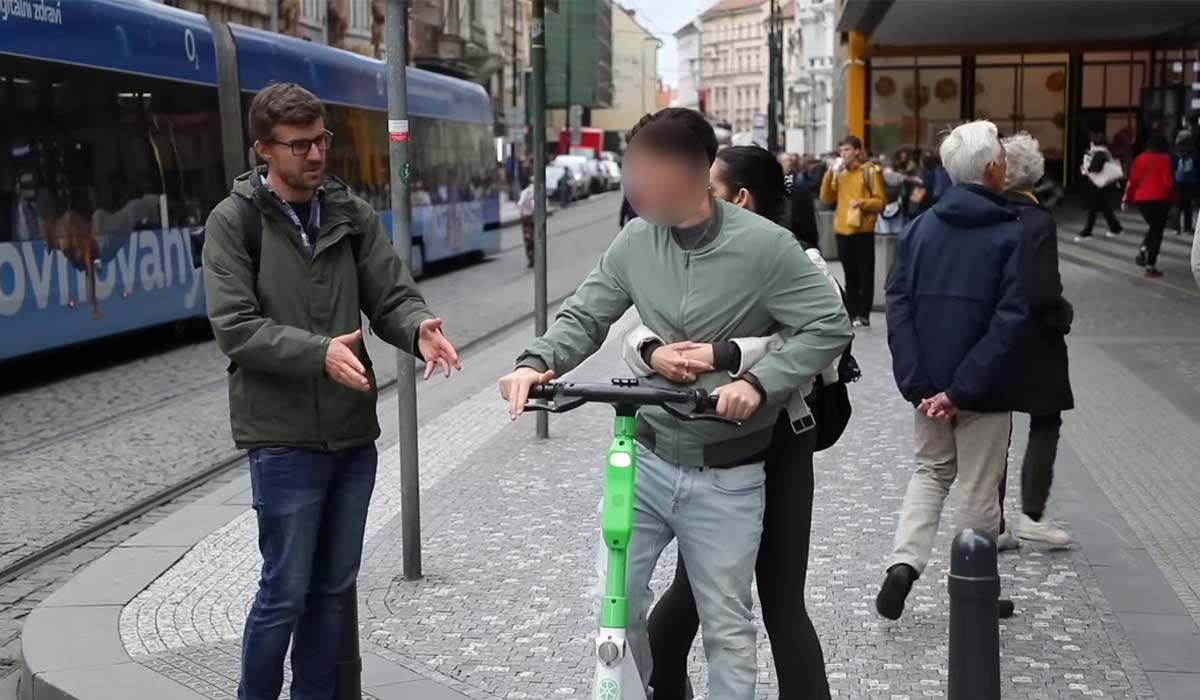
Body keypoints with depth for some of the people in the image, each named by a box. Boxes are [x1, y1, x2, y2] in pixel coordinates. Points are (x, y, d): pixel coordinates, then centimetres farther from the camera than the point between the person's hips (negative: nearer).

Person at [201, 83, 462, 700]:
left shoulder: (353, 214, 6)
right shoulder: (234, 221, -6)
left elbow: (391, 296, 3)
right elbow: (235, 327, -14)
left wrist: (419, 329, -20)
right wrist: (319, 351, -28)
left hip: (354, 434, 5)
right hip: (285, 439, -5)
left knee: (334, 587, 15)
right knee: (286, 591, 3)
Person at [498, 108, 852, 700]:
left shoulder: (763, 245, -13)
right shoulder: (636, 241, -1)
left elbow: (831, 326, -12)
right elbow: (584, 315, 3)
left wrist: (758, 383, -26)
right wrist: (537, 362, -17)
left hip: (725, 476, -3)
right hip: (646, 457, 4)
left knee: (726, 627, 8)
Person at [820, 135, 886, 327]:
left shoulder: (870, 171, -3)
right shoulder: (840, 173, 13)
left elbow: (880, 201, -5)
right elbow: (827, 198, 7)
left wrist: (863, 202, -23)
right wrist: (830, 173, -2)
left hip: (863, 231, -5)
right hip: (842, 230, 5)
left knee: (865, 275, -2)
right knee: (850, 275, 10)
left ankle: (863, 316, 1)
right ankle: (852, 314, 15)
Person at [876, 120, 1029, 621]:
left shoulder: (920, 228, 2)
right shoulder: (1011, 235, -11)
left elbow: (898, 305, -4)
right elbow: (1008, 321, -20)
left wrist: (918, 383, -7)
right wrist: (962, 390, -19)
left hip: (929, 384, 4)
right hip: (983, 390, -4)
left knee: (931, 472, 21)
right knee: (980, 490, 10)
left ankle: (903, 564, 2)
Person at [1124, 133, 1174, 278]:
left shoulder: (1140, 158, 7)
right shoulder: (1165, 158, -5)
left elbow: (1133, 180, 6)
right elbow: (1168, 181, -10)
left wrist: (1127, 199, 11)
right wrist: (1172, 197, 4)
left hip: (1141, 199, 5)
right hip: (1158, 199, -5)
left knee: (1153, 227, 25)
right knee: (1157, 230, 2)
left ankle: (1142, 252, 6)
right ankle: (1151, 266, -2)